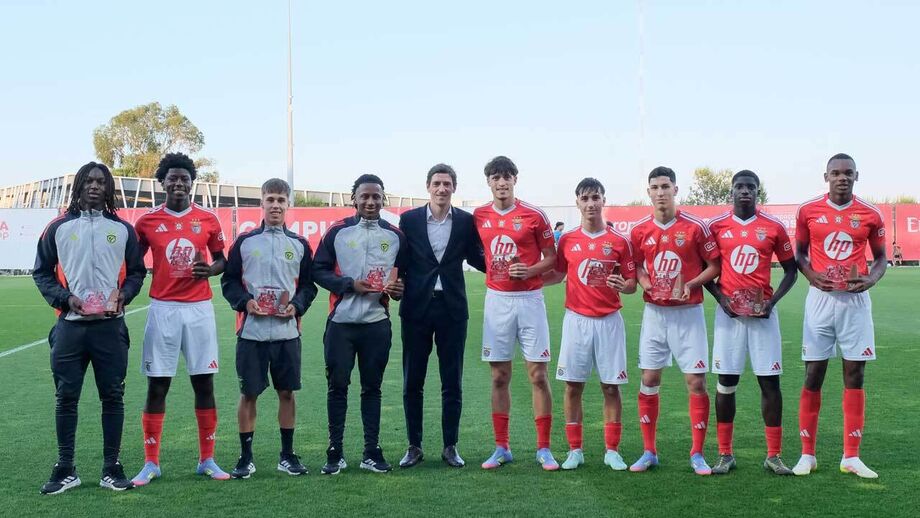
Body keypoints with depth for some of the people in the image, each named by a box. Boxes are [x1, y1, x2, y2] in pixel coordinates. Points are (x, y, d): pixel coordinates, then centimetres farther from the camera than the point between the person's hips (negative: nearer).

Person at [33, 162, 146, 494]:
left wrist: (124, 294, -6)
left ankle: (112, 468, 11)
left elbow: (137, 270, 13)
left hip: (110, 326, 0)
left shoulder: (122, 228, 8)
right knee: (65, 397, 4)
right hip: (70, 326, 0)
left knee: (113, 396, 2)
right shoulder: (59, 227, 6)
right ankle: (65, 470, 15)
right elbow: (42, 271, 9)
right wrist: (64, 297, -7)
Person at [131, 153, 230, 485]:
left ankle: (207, 460, 14)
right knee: (156, 387, 2)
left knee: (204, 384, 4)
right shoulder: (148, 221, 2)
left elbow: (221, 259, 13)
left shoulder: (208, 220, 4)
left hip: (199, 309, 1)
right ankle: (151, 463, 12)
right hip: (163, 309, -1)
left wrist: (210, 269, -9)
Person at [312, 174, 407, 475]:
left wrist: (399, 289, -8)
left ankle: (372, 453, 17)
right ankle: (335, 454, 13)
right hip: (341, 323, -1)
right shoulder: (337, 231, 1)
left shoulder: (395, 236, 6)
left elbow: (404, 275, 14)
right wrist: (350, 284, -13)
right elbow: (319, 271, 0)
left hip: (378, 323, 1)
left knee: (372, 388, 9)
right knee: (337, 386, 4)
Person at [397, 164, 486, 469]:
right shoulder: (409, 219, 2)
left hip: (452, 309, 0)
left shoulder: (466, 221, 3)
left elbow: (476, 259, 11)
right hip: (416, 309, 0)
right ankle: (414, 446, 18)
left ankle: (450, 446, 18)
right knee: (412, 383, 6)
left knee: (452, 383, 6)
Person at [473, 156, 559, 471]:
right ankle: (501, 448, 15)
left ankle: (543, 448, 8)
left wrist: (531, 270, -14)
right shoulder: (479, 216, 5)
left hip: (529, 299, -2)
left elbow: (551, 257, 2)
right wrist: (492, 271, 4)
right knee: (499, 377, 6)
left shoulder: (533, 215, -3)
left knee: (538, 375, -2)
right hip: (496, 300, 3)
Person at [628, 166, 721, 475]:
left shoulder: (695, 227, -7)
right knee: (649, 381, 4)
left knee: (696, 382, -2)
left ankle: (697, 454, 11)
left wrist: (690, 284, -15)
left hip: (688, 313, -2)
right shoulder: (639, 230, 2)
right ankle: (649, 452, 16)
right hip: (654, 312, 3)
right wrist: (646, 284, -6)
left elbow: (714, 266, -1)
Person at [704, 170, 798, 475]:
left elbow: (790, 269, 9)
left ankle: (774, 456, 10)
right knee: (726, 382, 2)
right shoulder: (716, 227, 3)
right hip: (729, 312, 0)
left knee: (770, 381, 0)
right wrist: (720, 297, -5)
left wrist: (773, 300, -4)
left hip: (763, 311, 0)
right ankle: (725, 454, 11)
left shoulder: (773, 227, 3)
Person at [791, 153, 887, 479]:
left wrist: (871, 279, -9)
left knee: (854, 377, 4)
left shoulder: (870, 215, 3)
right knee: (813, 375, 1)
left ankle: (851, 457, 12)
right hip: (820, 299, -1)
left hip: (855, 300, 1)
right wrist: (811, 275, -10)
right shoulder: (808, 211, 1)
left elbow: (881, 257, 12)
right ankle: (807, 454, 10)